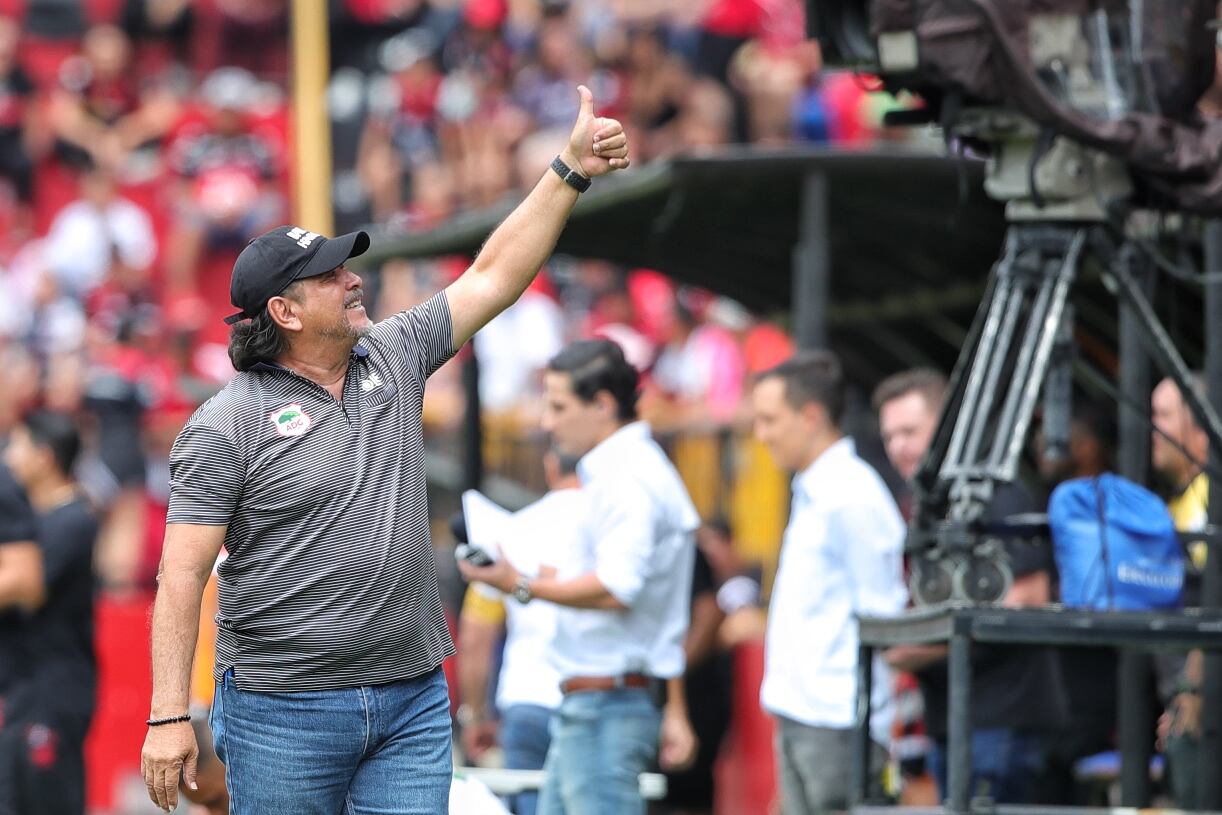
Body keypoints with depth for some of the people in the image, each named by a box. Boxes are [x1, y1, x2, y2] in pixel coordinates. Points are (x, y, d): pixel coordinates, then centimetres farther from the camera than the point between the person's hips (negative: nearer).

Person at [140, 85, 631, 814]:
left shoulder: (393, 358, 9)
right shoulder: (227, 425, -8)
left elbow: (494, 278, 12)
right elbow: (183, 575, -10)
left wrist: (571, 173, 5)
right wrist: (170, 717, -15)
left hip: (414, 700, 5)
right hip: (286, 714, -5)